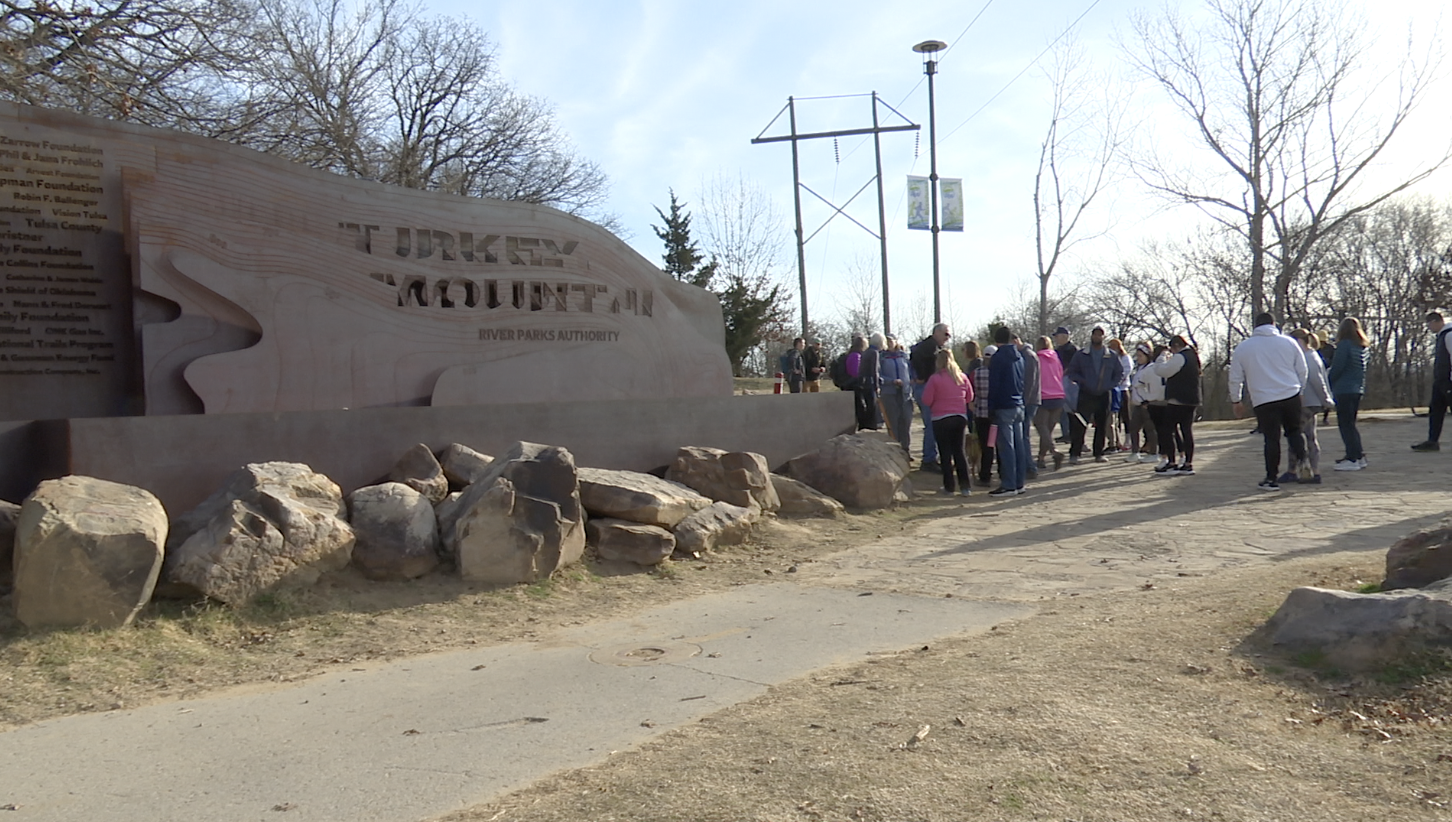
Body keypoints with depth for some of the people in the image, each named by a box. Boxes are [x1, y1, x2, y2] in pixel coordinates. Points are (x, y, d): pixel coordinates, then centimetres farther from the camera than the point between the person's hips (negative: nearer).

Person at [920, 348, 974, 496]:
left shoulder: (935, 378, -12)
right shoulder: (962, 377, 2)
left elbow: (926, 400, -11)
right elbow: (970, 397, 12)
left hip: (941, 419, -4)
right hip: (960, 417, 4)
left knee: (945, 453, 4)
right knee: (959, 451, 11)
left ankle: (949, 486, 8)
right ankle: (964, 486, 7)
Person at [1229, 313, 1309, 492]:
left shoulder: (1243, 347, 3)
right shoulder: (1289, 342, 6)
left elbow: (1235, 378, 6)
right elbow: (1302, 371, 11)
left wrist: (1235, 401, 18)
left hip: (1264, 401, -2)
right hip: (1291, 397, 2)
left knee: (1272, 440, 3)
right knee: (1294, 430, 20)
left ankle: (1272, 479, 6)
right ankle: (1301, 460, -3)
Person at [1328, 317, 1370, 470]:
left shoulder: (1344, 344, -12)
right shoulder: (1362, 347, 11)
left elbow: (1337, 368, -14)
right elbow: (1362, 370, 15)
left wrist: (1327, 383, 0)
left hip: (1343, 390, -8)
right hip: (1358, 389, 8)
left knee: (1345, 424, -4)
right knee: (1351, 424, 16)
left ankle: (1352, 459, -7)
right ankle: (1359, 456, 17)